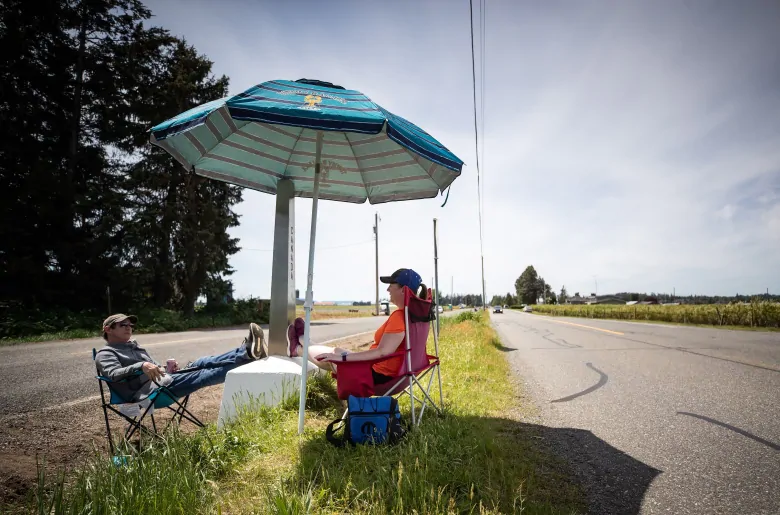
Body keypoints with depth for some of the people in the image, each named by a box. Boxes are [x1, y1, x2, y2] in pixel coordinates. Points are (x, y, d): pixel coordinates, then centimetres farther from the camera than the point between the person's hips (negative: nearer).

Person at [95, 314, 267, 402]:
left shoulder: (134, 346, 28)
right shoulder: (105, 354, 4)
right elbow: (114, 374, -17)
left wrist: (167, 368, 7)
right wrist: (141, 366, -32)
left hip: (164, 380, 9)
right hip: (147, 394, -9)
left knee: (201, 364, -15)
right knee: (201, 376, -27)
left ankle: (246, 351, -33)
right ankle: (246, 354, -43)